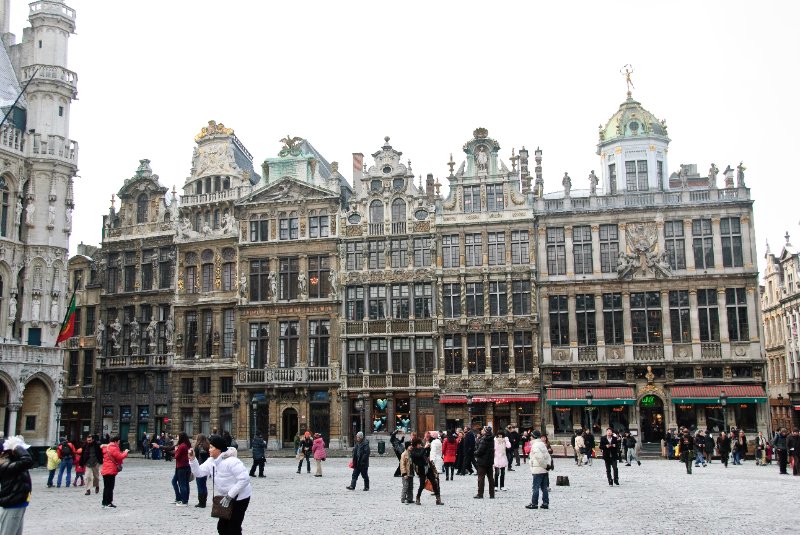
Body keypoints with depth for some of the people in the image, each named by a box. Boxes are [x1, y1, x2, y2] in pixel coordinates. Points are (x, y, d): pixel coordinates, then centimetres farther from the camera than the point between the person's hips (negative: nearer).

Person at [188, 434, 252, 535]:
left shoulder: (231, 461, -25)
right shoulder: (211, 461, 3)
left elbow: (244, 479, -28)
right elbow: (199, 472, 4)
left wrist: (229, 496, -26)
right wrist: (192, 459, -11)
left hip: (239, 497, -9)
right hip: (227, 497, 9)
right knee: (222, 526, 15)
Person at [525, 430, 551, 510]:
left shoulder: (535, 445, -13)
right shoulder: (542, 444, 14)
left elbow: (539, 457, -22)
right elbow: (547, 456, 13)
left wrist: (544, 465, -12)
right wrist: (548, 464, 4)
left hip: (537, 470, -8)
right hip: (544, 470, 8)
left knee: (536, 487, -2)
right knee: (544, 487, 11)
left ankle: (534, 503, 1)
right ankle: (545, 503, 12)